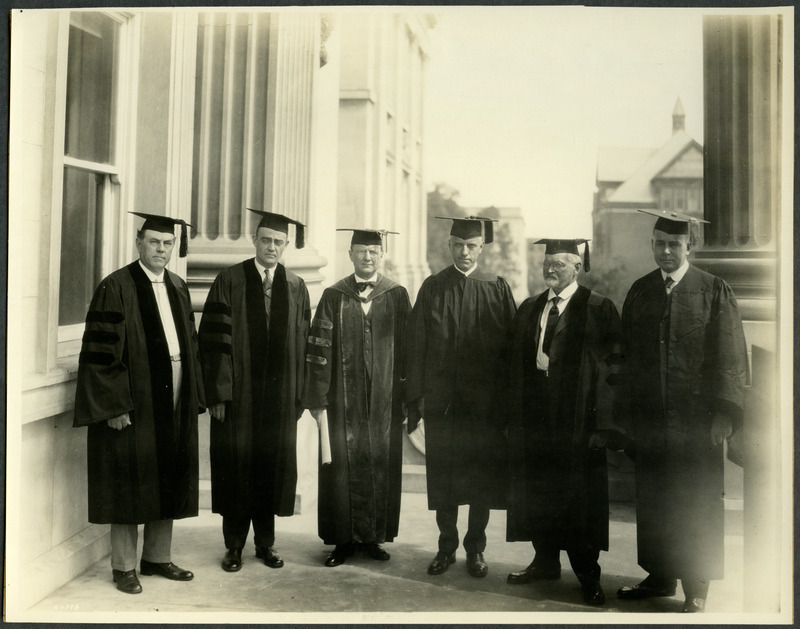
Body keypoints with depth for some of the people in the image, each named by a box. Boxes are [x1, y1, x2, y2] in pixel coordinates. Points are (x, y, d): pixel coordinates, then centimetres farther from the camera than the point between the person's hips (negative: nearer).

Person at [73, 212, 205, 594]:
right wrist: (115, 404, -18)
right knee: (129, 486, 3)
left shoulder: (178, 288, 12)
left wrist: (193, 397, 10)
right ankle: (123, 566, 16)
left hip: (174, 404, 6)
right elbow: (101, 352, -13)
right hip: (133, 404, -6)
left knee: (167, 483, 12)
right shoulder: (116, 287, -8)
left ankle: (157, 557, 26)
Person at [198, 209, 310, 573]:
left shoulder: (296, 288, 6)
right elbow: (215, 340, -7)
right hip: (237, 394, -2)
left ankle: (266, 543, 24)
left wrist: (300, 395, -1)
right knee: (236, 467, 5)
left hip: (280, 396, 2)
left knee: (273, 468, 9)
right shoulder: (229, 281, -2)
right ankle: (234, 545, 20)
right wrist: (218, 393, -13)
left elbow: (303, 344, 5)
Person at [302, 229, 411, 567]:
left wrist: (408, 398, 0)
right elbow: (319, 349, 0)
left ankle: (374, 536, 19)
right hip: (344, 399, -1)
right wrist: (318, 399, -6)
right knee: (343, 466, 2)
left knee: (382, 466, 5)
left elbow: (406, 348, 4)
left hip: (384, 400, 1)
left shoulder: (396, 296, 5)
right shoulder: (333, 297, 3)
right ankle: (344, 539, 14)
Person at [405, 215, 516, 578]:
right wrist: (415, 398, -2)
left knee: (483, 476, 7)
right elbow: (416, 345, 3)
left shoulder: (498, 289, 2)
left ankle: (475, 548, 23)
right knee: (442, 477, 8)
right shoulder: (432, 288, 4)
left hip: (485, 401, -1)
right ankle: (446, 546, 23)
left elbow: (512, 346, 1)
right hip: (441, 399, 1)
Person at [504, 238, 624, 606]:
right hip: (534, 417, 5)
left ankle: (588, 576, 14)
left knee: (578, 496, 0)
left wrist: (603, 423, -16)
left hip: (577, 419, -5)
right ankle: (545, 562, 28)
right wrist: (515, 416, 8)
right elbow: (516, 365, 14)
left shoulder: (599, 309, -4)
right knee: (537, 492, 12)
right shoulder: (529, 309, 13)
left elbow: (611, 368, -9)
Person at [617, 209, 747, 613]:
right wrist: (627, 413, 6)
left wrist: (724, 412, -13)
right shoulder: (639, 292, 8)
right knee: (652, 501, 11)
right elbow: (627, 355, 9)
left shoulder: (714, 291, -2)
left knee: (696, 504, 4)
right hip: (649, 420, 4)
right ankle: (660, 577, 27)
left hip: (695, 419, -3)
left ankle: (696, 590, 18)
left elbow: (729, 357, -5)